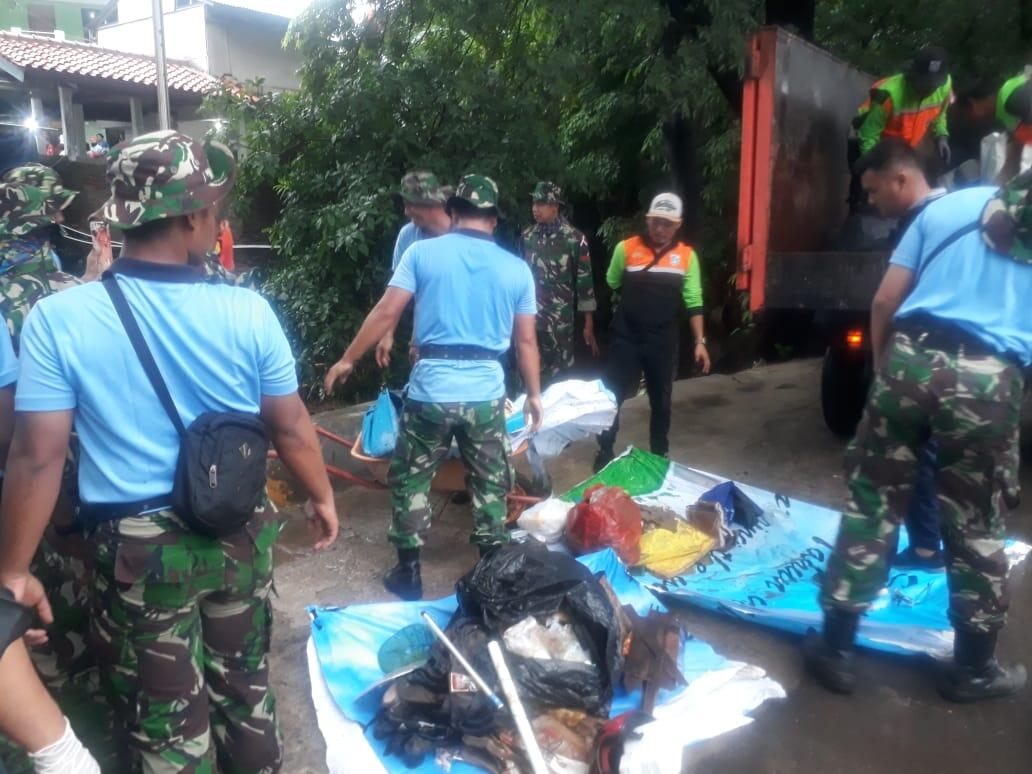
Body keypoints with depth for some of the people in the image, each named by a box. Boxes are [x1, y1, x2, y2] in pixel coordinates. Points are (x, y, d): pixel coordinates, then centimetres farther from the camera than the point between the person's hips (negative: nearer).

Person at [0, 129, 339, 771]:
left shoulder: (58, 319, -16)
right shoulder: (249, 312, -13)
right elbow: (291, 427, -5)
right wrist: (323, 498, 12)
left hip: (135, 550, -1)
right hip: (239, 534, 2)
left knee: (165, 719, 17)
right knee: (246, 687, 24)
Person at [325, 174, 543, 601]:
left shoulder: (422, 252, 0)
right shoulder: (517, 268, 5)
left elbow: (386, 312, -3)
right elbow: (526, 341, 7)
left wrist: (348, 360, 8)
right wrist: (534, 394, 18)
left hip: (430, 390, -1)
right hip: (487, 393, 2)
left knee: (409, 481, 16)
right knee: (490, 485, 17)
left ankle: (408, 573, 23)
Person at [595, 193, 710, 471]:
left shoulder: (687, 256, 0)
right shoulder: (625, 248, -4)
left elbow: (693, 302, 1)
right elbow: (612, 284, 10)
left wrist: (700, 341, -3)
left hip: (663, 342, 2)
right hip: (626, 338, -1)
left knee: (661, 401, 14)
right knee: (612, 396, 3)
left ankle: (659, 454, 30)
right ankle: (605, 452, 19)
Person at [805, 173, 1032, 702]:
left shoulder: (948, 206, 16)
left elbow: (884, 302, 9)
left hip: (911, 359, 1)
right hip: (987, 379, 0)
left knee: (872, 505, 8)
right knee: (976, 526, 12)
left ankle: (835, 648, 16)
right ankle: (974, 667, 28)